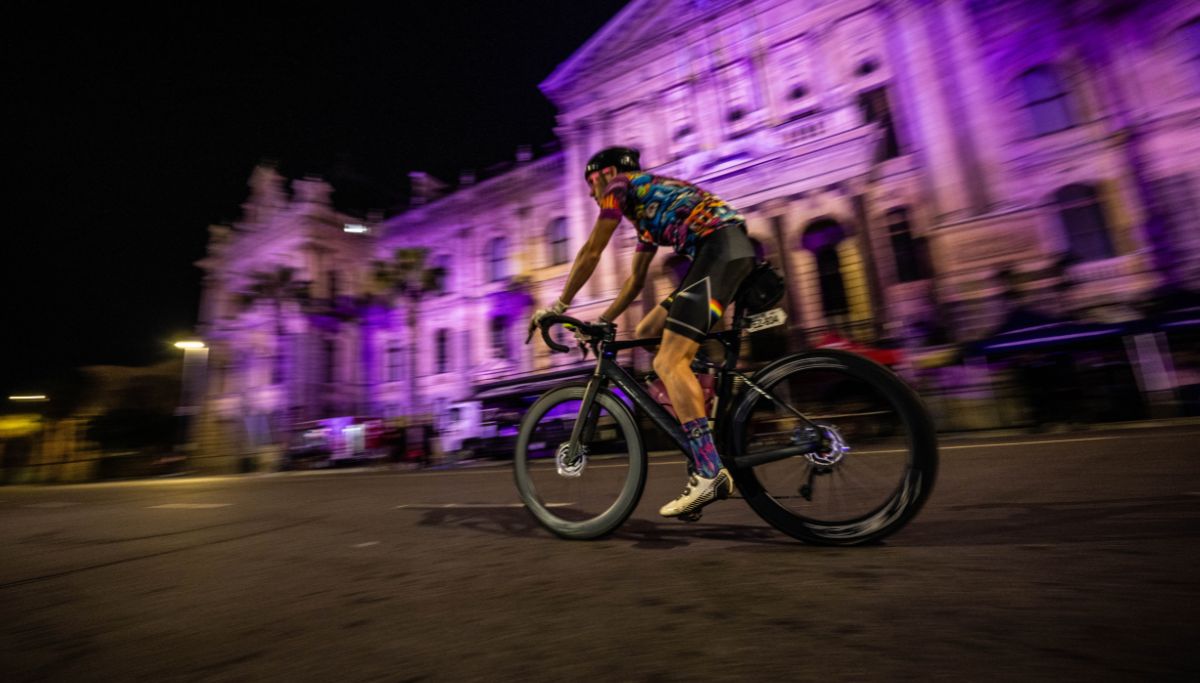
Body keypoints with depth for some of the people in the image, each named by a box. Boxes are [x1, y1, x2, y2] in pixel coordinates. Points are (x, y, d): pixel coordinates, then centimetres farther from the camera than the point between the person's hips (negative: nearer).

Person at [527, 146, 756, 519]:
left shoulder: (621, 185, 8)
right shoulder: (646, 212, 33)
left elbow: (590, 253, 4)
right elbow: (636, 279, 33)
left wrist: (558, 305, 11)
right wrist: (602, 321, 32)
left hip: (720, 246, -10)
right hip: (727, 250, 10)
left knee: (668, 361, -17)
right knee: (647, 332, 12)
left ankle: (710, 473, -19)